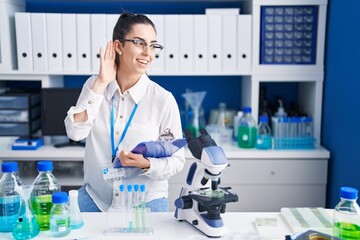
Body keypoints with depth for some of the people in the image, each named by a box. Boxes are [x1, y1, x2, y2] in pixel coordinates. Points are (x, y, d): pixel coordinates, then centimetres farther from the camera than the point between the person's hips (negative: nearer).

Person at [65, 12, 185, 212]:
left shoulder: (163, 100, -13)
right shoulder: (95, 86, -1)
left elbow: (177, 159, -7)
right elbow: (75, 132, -14)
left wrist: (147, 164, -26)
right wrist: (101, 84, -16)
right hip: (95, 198, 3)